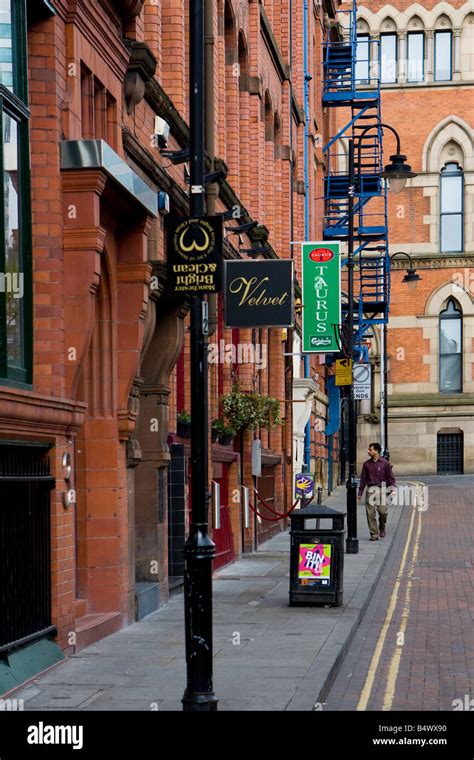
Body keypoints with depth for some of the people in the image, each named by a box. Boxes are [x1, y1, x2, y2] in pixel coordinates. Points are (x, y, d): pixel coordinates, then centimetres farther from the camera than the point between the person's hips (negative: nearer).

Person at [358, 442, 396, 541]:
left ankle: (382, 528, 20)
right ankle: (374, 534, 5)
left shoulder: (385, 463, 2)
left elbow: (390, 477, 6)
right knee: (370, 513, -3)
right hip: (370, 489, 2)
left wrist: (392, 488, -7)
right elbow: (363, 479, 12)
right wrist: (360, 493, 10)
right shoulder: (366, 464, 9)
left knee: (382, 511, -8)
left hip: (381, 489, -2)